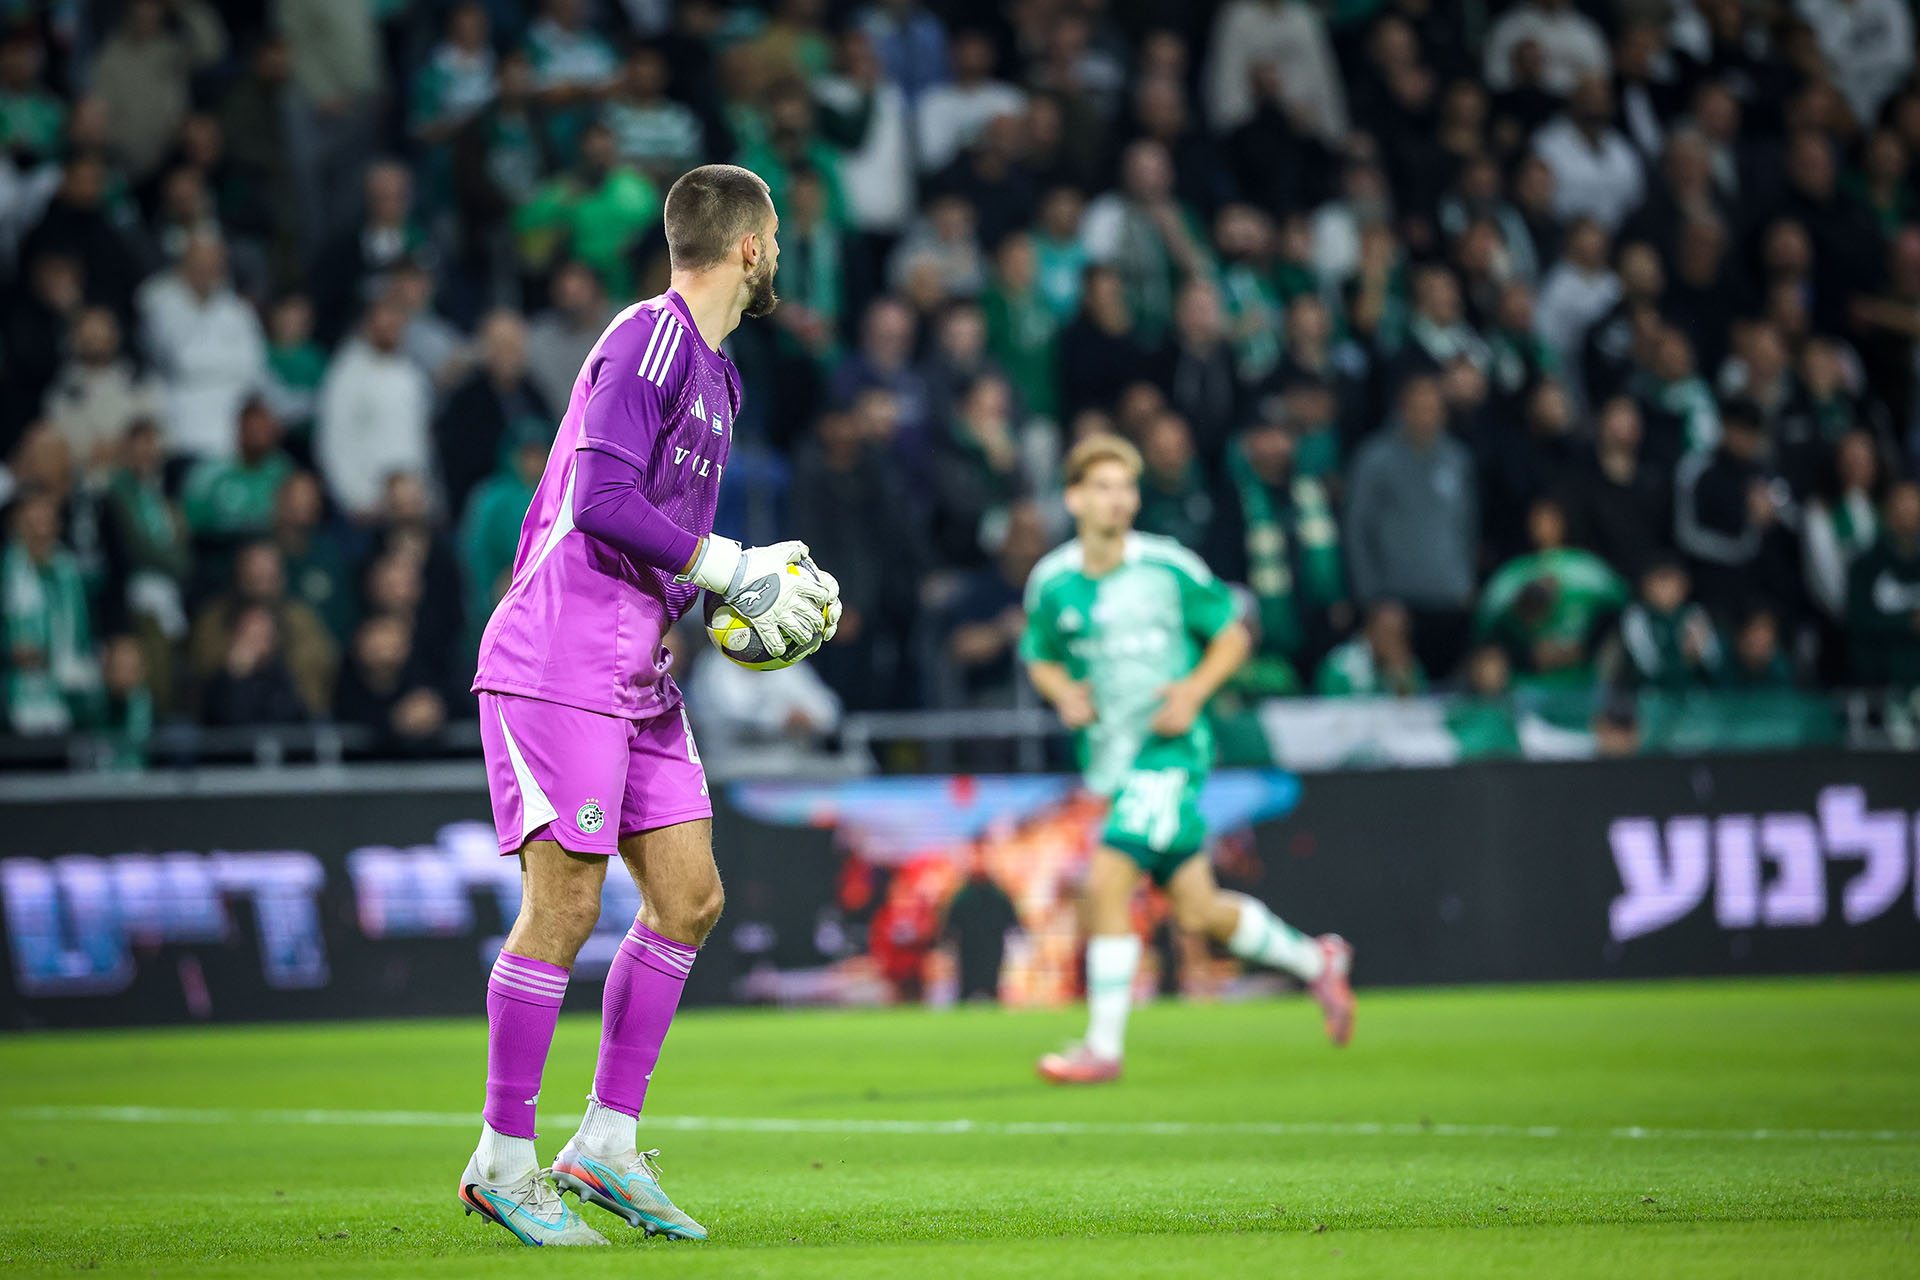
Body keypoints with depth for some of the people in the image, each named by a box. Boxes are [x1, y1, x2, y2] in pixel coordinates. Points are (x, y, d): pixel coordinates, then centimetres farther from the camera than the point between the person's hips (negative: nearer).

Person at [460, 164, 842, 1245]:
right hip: (558, 664, -10)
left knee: (688, 898, 6)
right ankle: (504, 1160, 2)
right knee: (564, 910, -8)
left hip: (638, 676, 10)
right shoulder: (648, 338, -13)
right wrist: (730, 570, -16)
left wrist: (758, 585, 11)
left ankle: (607, 1144, 13)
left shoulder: (714, 372, 17)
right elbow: (601, 501, -23)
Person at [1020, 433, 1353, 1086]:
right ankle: (1314, 959, 35)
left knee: (1108, 883, -18)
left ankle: (1103, 1047, -10)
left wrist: (1195, 689, -13)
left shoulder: (1168, 567, -8)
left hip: (1169, 746, -5)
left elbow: (1233, 633, 3)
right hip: (1112, 756, 5)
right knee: (1196, 911, 10)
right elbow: (1040, 659, 17)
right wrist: (1065, 694, -4)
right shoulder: (1051, 583, 1)